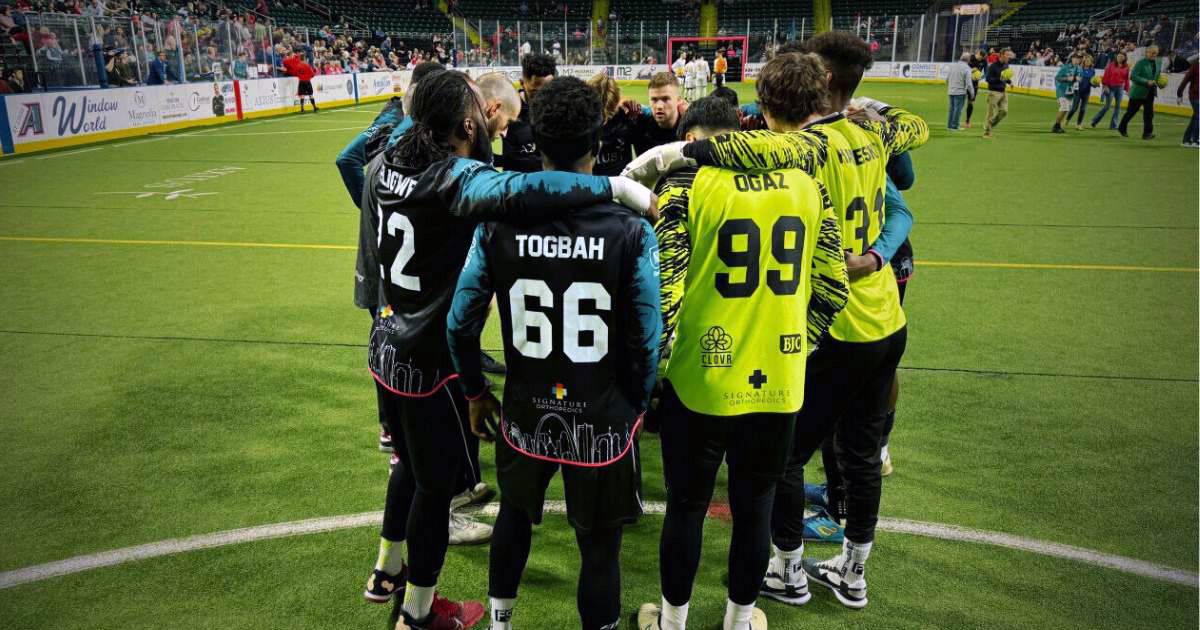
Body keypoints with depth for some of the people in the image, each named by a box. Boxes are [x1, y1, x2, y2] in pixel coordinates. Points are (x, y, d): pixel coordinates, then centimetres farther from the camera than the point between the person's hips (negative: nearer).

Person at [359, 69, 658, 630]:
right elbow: (516, 190, -44)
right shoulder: (456, 179, -25)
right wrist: (617, 186, -40)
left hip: (387, 347, 8)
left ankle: (386, 574, 48)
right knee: (435, 483, 11)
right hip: (429, 364, -8)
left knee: (413, 463, 28)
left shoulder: (386, 166, 0)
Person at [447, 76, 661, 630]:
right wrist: (636, 406, 7)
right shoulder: (630, 233, -16)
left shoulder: (497, 226, -10)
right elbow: (647, 340, -10)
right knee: (600, 546, 16)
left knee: (515, 512, 30)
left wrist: (475, 392, 13)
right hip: (603, 420, -3)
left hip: (525, 415, 3)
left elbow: (461, 324, -4)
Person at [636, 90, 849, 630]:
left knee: (687, 505, 15)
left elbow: (662, 290, -16)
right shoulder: (805, 183, 4)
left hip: (701, 383, -3)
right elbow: (832, 288, 4)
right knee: (755, 506, 19)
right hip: (778, 384, 3)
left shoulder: (685, 183, -9)